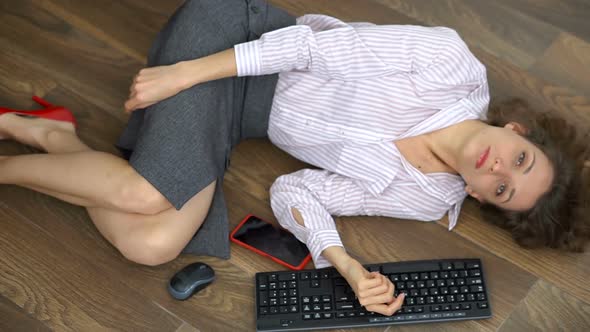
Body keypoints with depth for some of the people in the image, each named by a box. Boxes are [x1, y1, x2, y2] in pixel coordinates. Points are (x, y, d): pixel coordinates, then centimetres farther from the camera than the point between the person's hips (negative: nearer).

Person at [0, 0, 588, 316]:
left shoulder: (428, 202, -1)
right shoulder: (455, 67, -16)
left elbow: (296, 193, -1)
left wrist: (347, 268, -20)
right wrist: (187, 73, -21)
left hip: (240, 120, 4)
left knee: (152, 245, -21)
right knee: (147, 195, -29)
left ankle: (52, 137, 2)